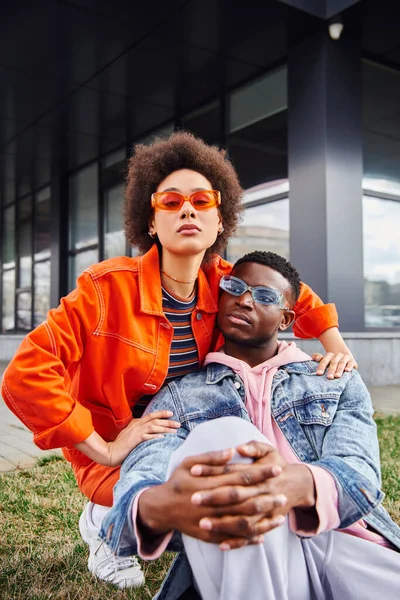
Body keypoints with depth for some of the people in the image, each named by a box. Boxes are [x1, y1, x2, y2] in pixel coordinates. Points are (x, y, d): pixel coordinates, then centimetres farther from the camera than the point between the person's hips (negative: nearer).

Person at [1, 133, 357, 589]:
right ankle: (103, 521, 3)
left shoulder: (224, 285, -9)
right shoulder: (108, 287, -24)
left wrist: (336, 347, -1)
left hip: (189, 441, 6)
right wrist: (105, 452, -26)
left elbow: (293, 294, 10)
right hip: (115, 454, -5)